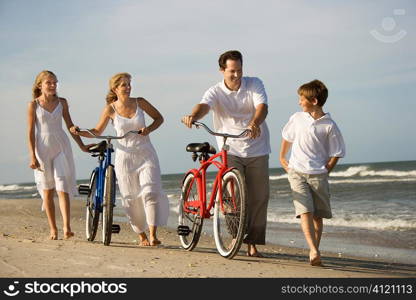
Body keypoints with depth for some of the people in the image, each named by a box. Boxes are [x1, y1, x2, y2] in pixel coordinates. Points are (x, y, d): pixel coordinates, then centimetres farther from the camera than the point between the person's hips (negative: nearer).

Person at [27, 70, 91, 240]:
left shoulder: (62, 103, 6)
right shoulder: (33, 105, -2)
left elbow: (70, 125, 14)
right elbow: (31, 132, -3)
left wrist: (82, 146, 14)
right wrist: (33, 156, -10)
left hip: (61, 147, 1)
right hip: (42, 148, -1)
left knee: (62, 188, -11)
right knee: (47, 191, 5)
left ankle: (66, 228, -19)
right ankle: (53, 230, 13)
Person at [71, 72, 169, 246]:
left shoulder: (140, 102, -1)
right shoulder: (110, 109, -2)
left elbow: (159, 118, 11)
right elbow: (97, 132, 7)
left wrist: (149, 129, -8)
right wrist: (80, 132, -10)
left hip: (146, 155, 0)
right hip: (125, 156, 0)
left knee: (150, 192, -15)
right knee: (131, 199, 3)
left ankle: (153, 235, -14)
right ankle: (142, 236, 18)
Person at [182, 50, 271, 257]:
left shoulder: (254, 84, -3)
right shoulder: (215, 92, -6)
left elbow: (262, 107, -21)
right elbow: (204, 106, -27)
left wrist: (255, 123, -43)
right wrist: (193, 116, -51)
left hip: (257, 150, 1)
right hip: (231, 150, -1)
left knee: (259, 197, 2)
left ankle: (252, 244, 12)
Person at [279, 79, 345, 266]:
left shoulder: (329, 126, -5)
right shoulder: (297, 118, 4)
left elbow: (336, 154, 1)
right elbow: (287, 138, 23)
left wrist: (324, 172, -5)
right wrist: (282, 158, 23)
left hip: (318, 175, -1)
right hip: (297, 173, 1)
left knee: (318, 216, 4)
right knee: (305, 211, -14)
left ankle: (314, 252, 14)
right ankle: (314, 252, -23)